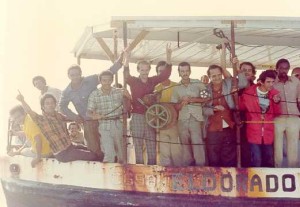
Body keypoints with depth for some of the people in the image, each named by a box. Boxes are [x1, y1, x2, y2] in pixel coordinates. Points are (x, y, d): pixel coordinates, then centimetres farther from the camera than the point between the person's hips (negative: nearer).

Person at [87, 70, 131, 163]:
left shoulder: (119, 92, 1)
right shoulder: (94, 95, -6)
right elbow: (89, 112, -7)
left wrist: (127, 96, -11)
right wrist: (93, 116, -29)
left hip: (118, 125, 3)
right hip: (105, 127, -3)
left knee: (121, 154, 13)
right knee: (109, 154, -11)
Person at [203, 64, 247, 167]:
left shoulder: (228, 83, 6)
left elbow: (243, 83, -5)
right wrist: (214, 109, -16)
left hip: (229, 129, 1)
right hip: (213, 131, -1)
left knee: (230, 160, 9)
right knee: (214, 161, 5)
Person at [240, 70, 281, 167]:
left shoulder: (275, 94, 2)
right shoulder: (248, 93, -8)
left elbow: (277, 115, 5)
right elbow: (240, 108, 7)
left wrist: (276, 103, -10)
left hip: (269, 133, 3)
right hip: (254, 133, -3)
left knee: (269, 162, 12)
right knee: (256, 162, -5)